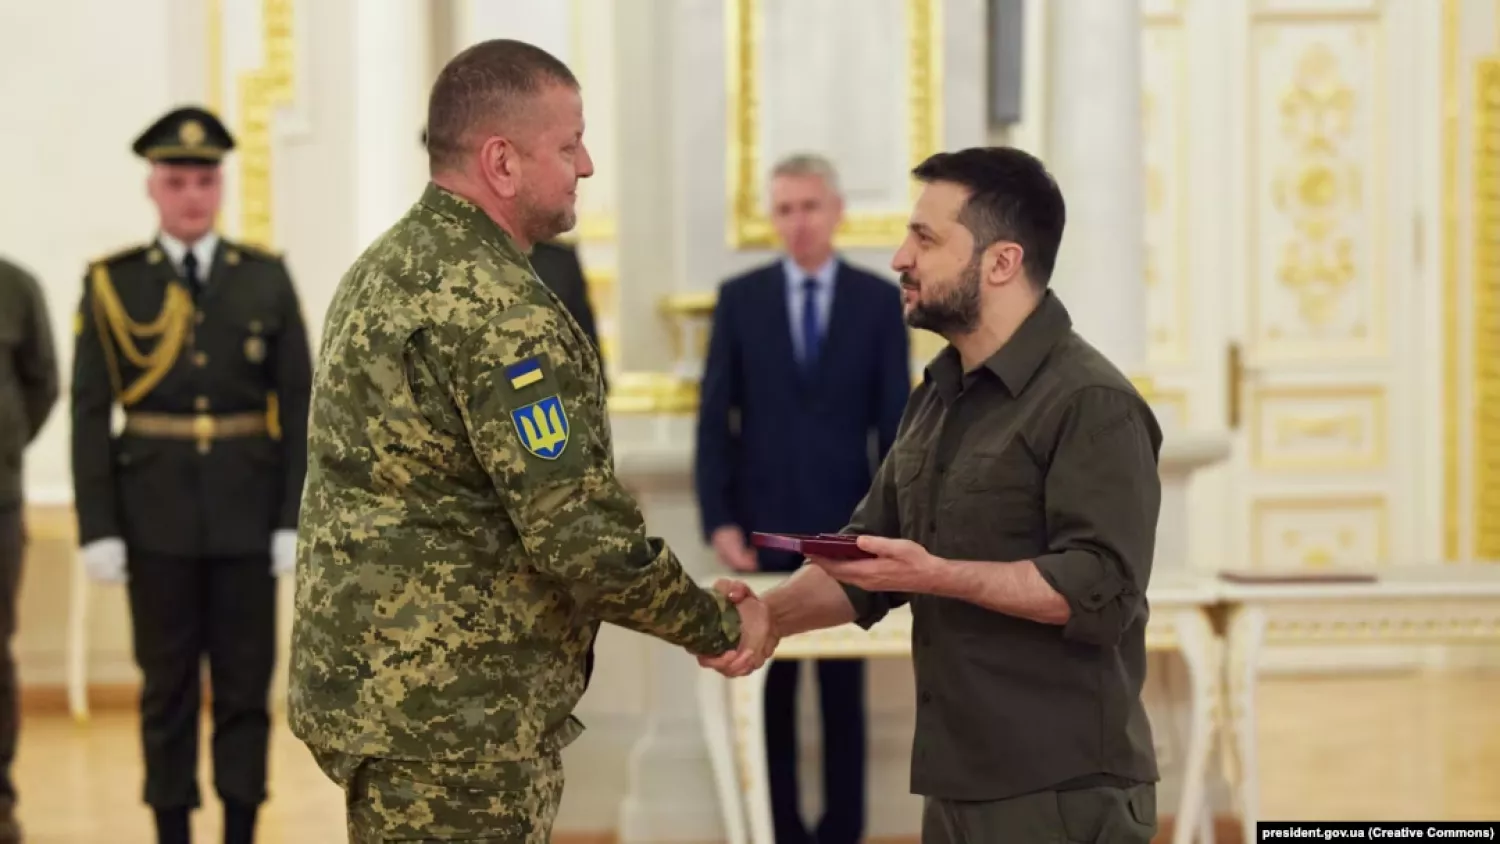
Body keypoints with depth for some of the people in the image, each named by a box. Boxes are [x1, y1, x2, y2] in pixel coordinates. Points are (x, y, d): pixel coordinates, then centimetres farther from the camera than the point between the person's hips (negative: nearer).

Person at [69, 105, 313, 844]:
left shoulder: (266, 279, 2)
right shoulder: (111, 285, -1)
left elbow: (298, 405, 2)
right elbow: (90, 415, -2)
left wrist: (294, 518, -4)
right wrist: (97, 529, -7)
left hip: (246, 515, 1)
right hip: (156, 518, -1)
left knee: (247, 683, 5)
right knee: (167, 686, 6)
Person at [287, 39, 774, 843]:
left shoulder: (384, 268, 11)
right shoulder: (496, 309, -20)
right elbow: (582, 535, -22)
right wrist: (720, 626, -8)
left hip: (373, 680, 10)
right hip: (449, 717, -10)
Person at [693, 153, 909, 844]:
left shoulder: (878, 300, 3)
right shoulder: (740, 298, 4)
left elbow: (895, 421, 1)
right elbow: (715, 419, 2)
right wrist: (719, 521, -7)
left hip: (844, 529, 0)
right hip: (763, 527, 0)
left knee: (844, 692, 4)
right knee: (768, 690, 4)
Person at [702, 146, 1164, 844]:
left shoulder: (1092, 404, -13)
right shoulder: (937, 398, 16)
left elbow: (1102, 588, -22)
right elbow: (868, 555, 15)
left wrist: (938, 576, -27)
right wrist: (769, 615, -2)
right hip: (957, 787, 8)